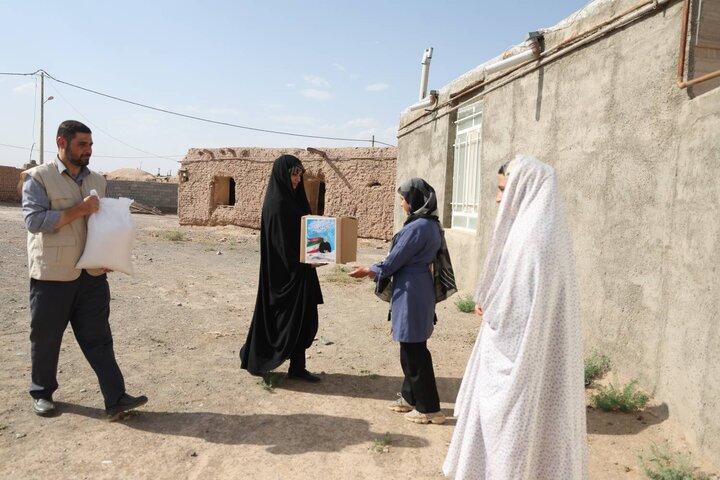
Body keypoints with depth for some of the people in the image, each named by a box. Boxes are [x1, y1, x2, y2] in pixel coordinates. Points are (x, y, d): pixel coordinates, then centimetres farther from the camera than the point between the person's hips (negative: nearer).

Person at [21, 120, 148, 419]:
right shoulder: (38, 178, -5)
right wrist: (79, 210, -21)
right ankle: (41, 393, 31)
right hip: (52, 275, -4)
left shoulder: (97, 181, 10)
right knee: (46, 338, 11)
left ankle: (115, 399, 3)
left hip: (92, 275, 4)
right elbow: (34, 220, -17)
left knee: (98, 338, 3)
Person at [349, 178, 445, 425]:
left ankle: (429, 408, 11)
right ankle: (410, 397, 31)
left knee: (414, 351, 0)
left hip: (411, 293, -10)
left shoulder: (417, 227, -20)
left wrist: (367, 271, 1)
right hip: (416, 290, 10)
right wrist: (376, 270, 19)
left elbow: (394, 261, -15)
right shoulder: (429, 224, 10)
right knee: (411, 348, 18)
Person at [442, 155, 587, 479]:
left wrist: (486, 307, -4)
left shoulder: (530, 233, -23)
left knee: (511, 430, 5)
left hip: (519, 358, -10)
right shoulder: (547, 229, 8)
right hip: (531, 353, 10)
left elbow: (516, 307, -22)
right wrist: (490, 304, 6)